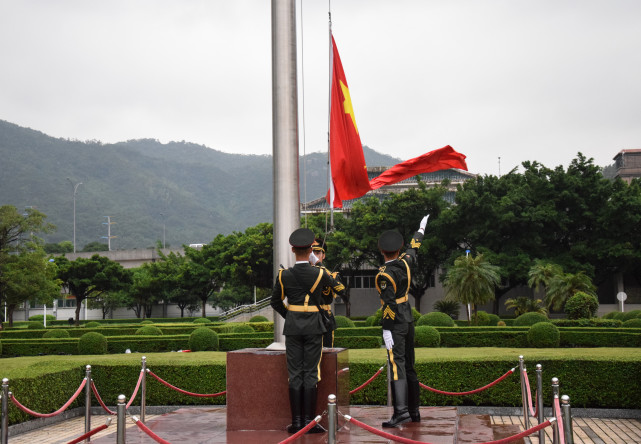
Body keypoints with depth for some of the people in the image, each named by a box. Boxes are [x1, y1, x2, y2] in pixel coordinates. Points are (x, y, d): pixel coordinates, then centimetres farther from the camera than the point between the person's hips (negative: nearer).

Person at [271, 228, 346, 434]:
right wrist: (331, 276, 31)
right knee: (311, 373, 2)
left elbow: (276, 302, 8)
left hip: (292, 327, 1)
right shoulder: (320, 274, -6)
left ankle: (296, 421, 5)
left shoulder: (284, 275, -3)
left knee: (294, 374, 4)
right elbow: (341, 289, 13)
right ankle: (310, 420, 1)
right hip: (314, 326, -1)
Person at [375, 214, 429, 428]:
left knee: (397, 366, -11)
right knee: (409, 366, 13)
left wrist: (386, 330, -19)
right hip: (408, 321, 8)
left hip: (395, 324, -8)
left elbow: (389, 304, -21)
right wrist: (421, 230, 42)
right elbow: (413, 249, 25)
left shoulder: (385, 274, -16)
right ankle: (414, 411, 19)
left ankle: (401, 412, -17)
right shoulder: (404, 263, 4)